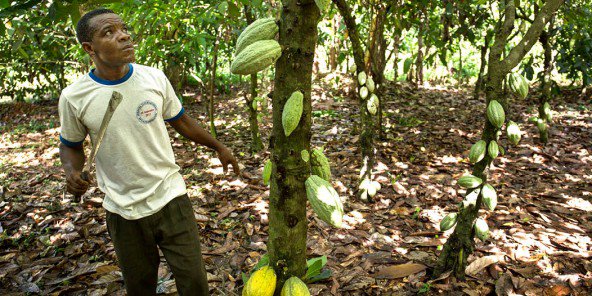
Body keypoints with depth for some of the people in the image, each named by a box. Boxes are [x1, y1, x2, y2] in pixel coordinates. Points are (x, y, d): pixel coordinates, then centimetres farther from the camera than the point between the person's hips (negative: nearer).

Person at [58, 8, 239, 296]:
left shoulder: (154, 78, -7)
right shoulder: (74, 97, -10)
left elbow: (180, 120, 9)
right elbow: (71, 145, 7)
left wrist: (219, 147, 13)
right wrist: (72, 171, -14)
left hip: (170, 198, 1)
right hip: (123, 211, 0)